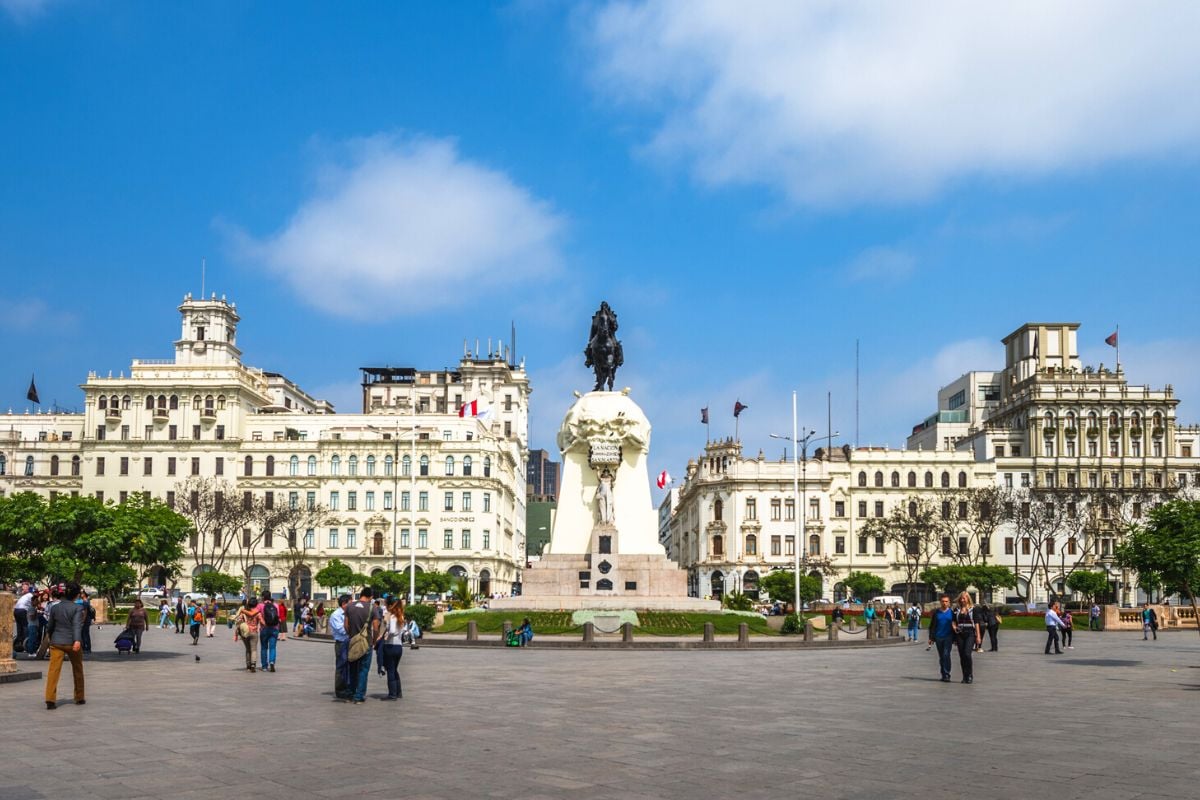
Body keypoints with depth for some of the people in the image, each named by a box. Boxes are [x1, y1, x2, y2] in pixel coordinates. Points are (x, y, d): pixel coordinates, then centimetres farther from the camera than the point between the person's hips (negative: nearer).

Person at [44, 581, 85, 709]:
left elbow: (50, 627, 17)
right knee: (77, 670, 15)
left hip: (56, 642, 2)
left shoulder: (55, 607, 8)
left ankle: (50, 699, -21)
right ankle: (79, 698, 25)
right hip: (72, 643, -2)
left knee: (53, 670, -6)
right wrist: (77, 640, -33)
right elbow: (77, 625, -21)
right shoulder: (78, 608, -6)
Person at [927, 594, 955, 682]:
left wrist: (955, 639, 5)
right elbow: (932, 626, 10)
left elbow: (955, 625, 7)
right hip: (938, 637, 3)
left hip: (948, 637, -3)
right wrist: (931, 638, 4)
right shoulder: (936, 612, 6)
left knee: (946, 655, -15)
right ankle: (943, 675, 19)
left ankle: (946, 675, -13)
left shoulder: (951, 612, 3)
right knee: (941, 657, 9)